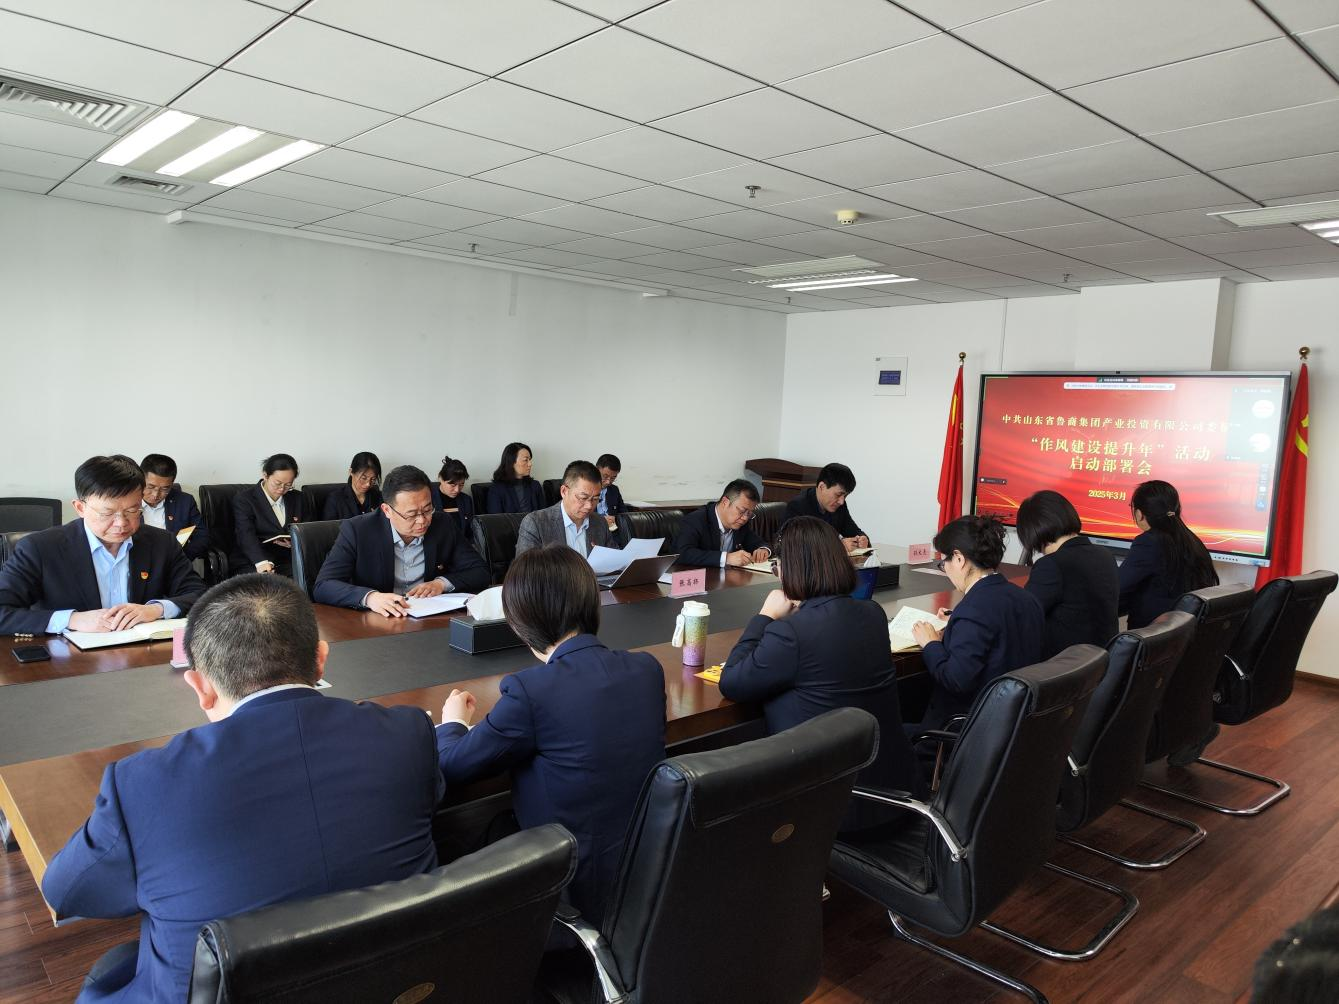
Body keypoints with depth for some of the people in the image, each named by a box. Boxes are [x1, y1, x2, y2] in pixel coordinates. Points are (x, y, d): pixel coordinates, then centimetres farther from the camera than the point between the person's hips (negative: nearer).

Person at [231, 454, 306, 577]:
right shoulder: (243, 499, 1)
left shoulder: (297, 498, 16)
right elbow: (246, 535, -14)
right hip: (253, 563, -4)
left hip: (290, 562, 4)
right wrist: (261, 562, -33)